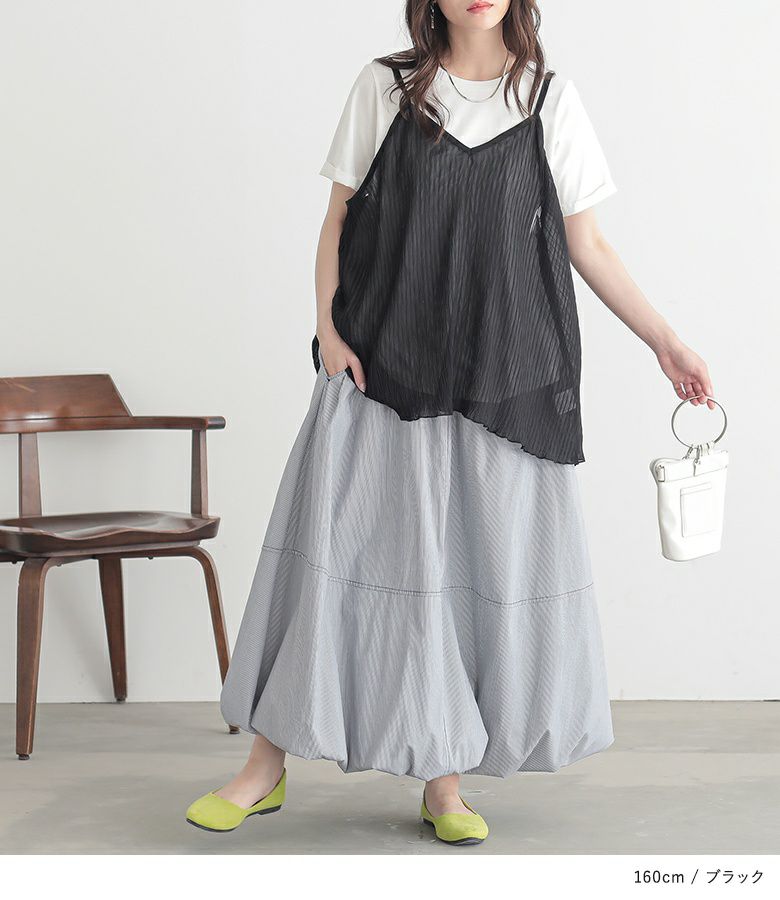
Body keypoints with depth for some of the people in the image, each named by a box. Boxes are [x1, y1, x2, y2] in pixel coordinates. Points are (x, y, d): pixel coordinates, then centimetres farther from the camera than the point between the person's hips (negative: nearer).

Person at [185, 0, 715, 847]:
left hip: (501, 379, 1)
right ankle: (267, 767, 11)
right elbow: (339, 218, 7)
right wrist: (328, 329, -5)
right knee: (331, 552, -1)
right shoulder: (385, 88, 4)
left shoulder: (550, 100, 6)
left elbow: (588, 245, 9)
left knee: (486, 567, 1)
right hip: (382, 366, -1)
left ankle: (444, 781, 14)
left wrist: (665, 341, 4)